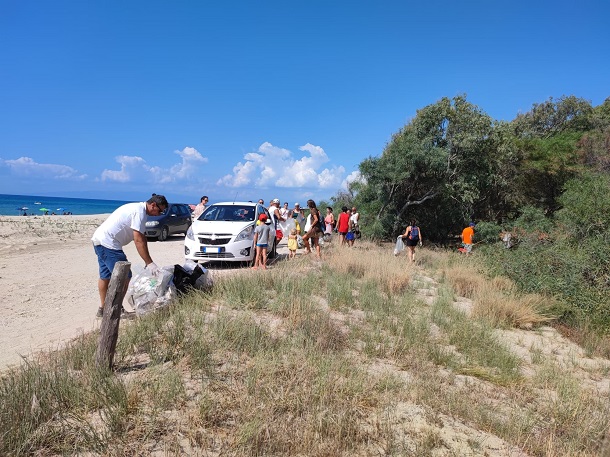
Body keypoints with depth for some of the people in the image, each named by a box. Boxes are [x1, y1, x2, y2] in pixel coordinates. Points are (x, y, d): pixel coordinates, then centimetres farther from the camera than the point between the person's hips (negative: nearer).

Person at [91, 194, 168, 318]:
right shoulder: (140, 212, -18)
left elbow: (142, 237, 12)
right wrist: (149, 263, -22)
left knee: (105, 275, 19)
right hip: (108, 243, -11)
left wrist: (148, 260, 7)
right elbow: (138, 240, -24)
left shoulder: (138, 208, 13)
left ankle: (102, 309, 31)